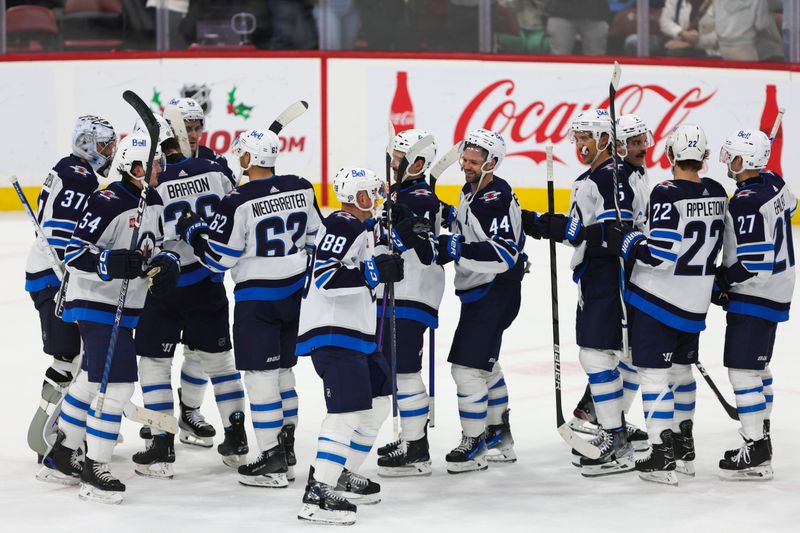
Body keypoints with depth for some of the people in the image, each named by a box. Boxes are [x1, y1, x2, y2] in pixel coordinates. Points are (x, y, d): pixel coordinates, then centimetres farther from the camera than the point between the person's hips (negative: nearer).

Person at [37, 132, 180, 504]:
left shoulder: (154, 204, 8)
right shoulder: (107, 204, -19)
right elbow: (74, 254, -20)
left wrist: (164, 264, 1)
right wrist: (112, 264, -35)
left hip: (125, 308, 10)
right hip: (96, 306, -10)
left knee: (92, 381, 18)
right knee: (117, 385, -13)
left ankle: (61, 457, 31)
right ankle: (94, 472, -5)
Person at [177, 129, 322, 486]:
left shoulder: (238, 202, -18)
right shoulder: (301, 188, -1)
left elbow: (217, 258, -13)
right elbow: (315, 238, 10)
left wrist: (192, 230, 3)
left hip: (257, 298, -6)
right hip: (295, 292, 6)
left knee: (261, 376, -1)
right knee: (282, 370, 18)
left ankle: (272, 462, -1)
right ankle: (286, 445, 26)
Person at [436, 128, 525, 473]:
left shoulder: (497, 199, -23)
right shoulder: (471, 190, 9)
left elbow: (504, 254, -32)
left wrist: (457, 249, -34)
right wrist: (448, 215, 7)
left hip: (495, 295, -11)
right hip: (478, 293, 11)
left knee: (468, 367, -11)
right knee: (486, 365, 21)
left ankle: (474, 446, -1)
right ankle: (500, 439, 33)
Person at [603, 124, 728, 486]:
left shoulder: (667, 195, -18)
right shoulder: (717, 194, 3)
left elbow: (660, 254, -23)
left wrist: (621, 240, -12)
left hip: (656, 299, -7)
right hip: (696, 304, 7)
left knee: (655, 372, -2)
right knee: (681, 368, 20)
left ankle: (662, 458, -4)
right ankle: (685, 448, 28)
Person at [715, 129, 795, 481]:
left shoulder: (746, 204, -25)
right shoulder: (774, 183, 3)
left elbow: (753, 264, -27)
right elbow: (788, 206, 27)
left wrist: (721, 281, -13)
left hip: (754, 295, -10)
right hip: (778, 289, 10)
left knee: (743, 370, -9)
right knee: (758, 366, 21)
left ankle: (756, 455, -10)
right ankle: (761, 435, 31)